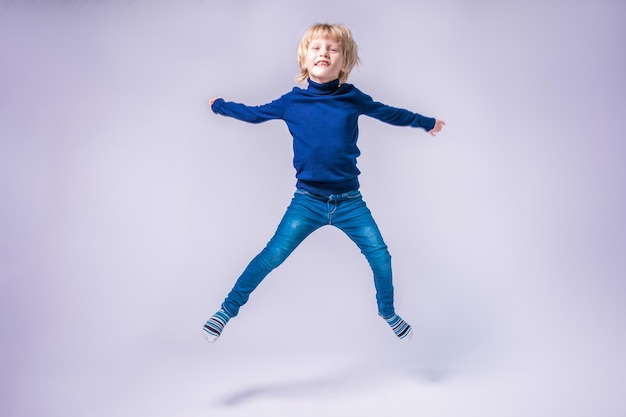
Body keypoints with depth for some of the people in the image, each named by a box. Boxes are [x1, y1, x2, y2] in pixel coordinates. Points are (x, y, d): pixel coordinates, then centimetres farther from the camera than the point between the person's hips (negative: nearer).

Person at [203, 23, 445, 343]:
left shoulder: (353, 98, 0)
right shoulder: (292, 101, -1)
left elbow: (389, 113, 17)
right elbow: (254, 113, 16)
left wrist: (427, 122, 30)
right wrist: (219, 105, 26)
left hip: (349, 201, 2)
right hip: (307, 201, -1)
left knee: (380, 256, -1)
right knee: (272, 256, -8)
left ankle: (388, 313, 27)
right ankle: (227, 310, 7)